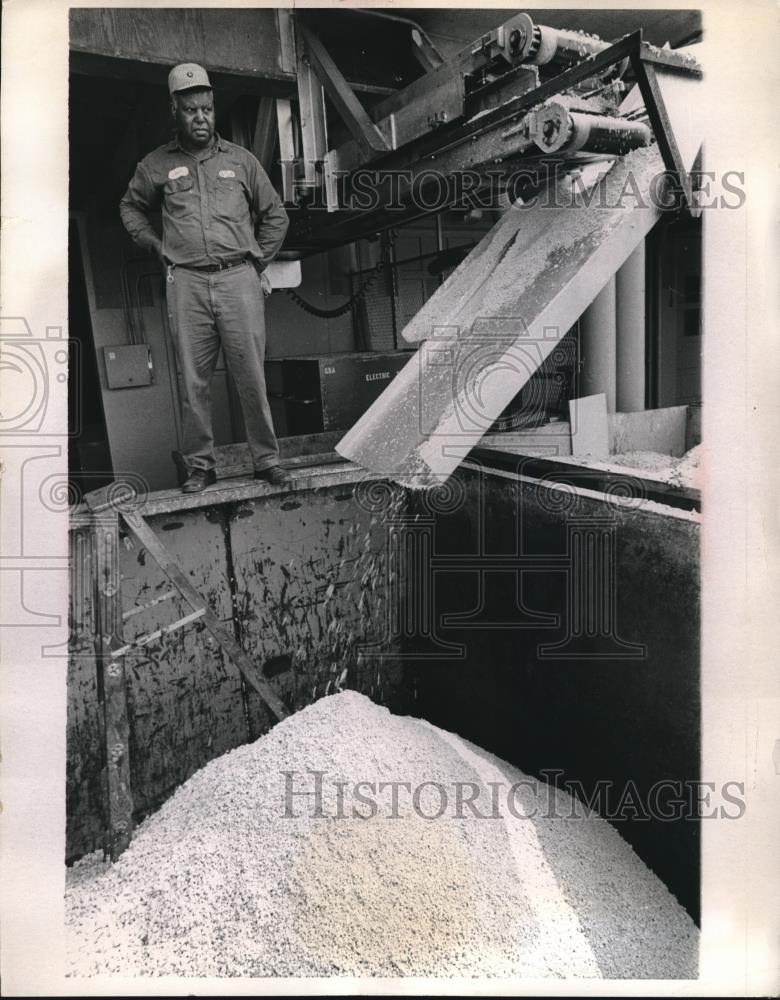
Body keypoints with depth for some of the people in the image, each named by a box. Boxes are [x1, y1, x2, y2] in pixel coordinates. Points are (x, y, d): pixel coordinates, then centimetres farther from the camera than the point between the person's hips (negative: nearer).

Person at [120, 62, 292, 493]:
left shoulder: (240, 159, 12)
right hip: (186, 283, 1)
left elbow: (275, 214, 19)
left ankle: (266, 460, 5)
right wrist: (156, 245, 13)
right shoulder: (156, 164, 12)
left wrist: (257, 261, 12)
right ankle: (199, 466, 8)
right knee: (193, 381, 0)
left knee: (251, 376, -3)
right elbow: (130, 207, 27)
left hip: (239, 279, 0)